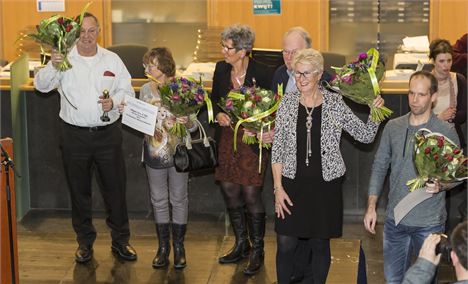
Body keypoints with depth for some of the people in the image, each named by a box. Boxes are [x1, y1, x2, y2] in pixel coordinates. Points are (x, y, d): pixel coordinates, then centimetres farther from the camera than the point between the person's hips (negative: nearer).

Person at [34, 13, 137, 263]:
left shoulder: (112, 59, 3)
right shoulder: (64, 59, -3)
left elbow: (127, 90, 8)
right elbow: (41, 85, -12)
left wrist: (114, 101, -12)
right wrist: (52, 66, -30)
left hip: (108, 133, 1)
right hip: (75, 135, -1)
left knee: (115, 188, 7)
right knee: (79, 190, 10)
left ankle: (120, 240, 21)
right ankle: (85, 241, 25)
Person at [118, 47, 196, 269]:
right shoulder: (146, 90, 2)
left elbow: (194, 125, -6)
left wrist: (187, 122, -28)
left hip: (178, 152, -3)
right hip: (154, 153, 3)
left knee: (179, 199, 7)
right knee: (159, 201, 10)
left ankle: (179, 246, 20)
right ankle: (163, 246, 22)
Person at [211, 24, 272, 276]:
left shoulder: (261, 73, -12)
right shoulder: (221, 69, 3)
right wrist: (218, 114, -5)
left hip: (252, 140, -5)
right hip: (227, 139, 6)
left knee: (251, 196, -2)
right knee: (230, 192, 11)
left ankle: (257, 251, 14)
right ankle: (241, 245, 29)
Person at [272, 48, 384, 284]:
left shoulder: (335, 103, -1)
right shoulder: (287, 102, 0)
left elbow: (365, 136, 3)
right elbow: (277, 149, 2)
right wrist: (278, 187, -3)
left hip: (325, 184, 0)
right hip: (292, 184, 0)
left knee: (320, 244, 9)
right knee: (285, 245, 0)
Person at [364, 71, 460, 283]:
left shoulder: (445, 132, -7)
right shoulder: (393, 127, 3)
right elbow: (379, 166, 9)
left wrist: (441, 185, -23)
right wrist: (371, 207, 4)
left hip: (429, 223, -3)